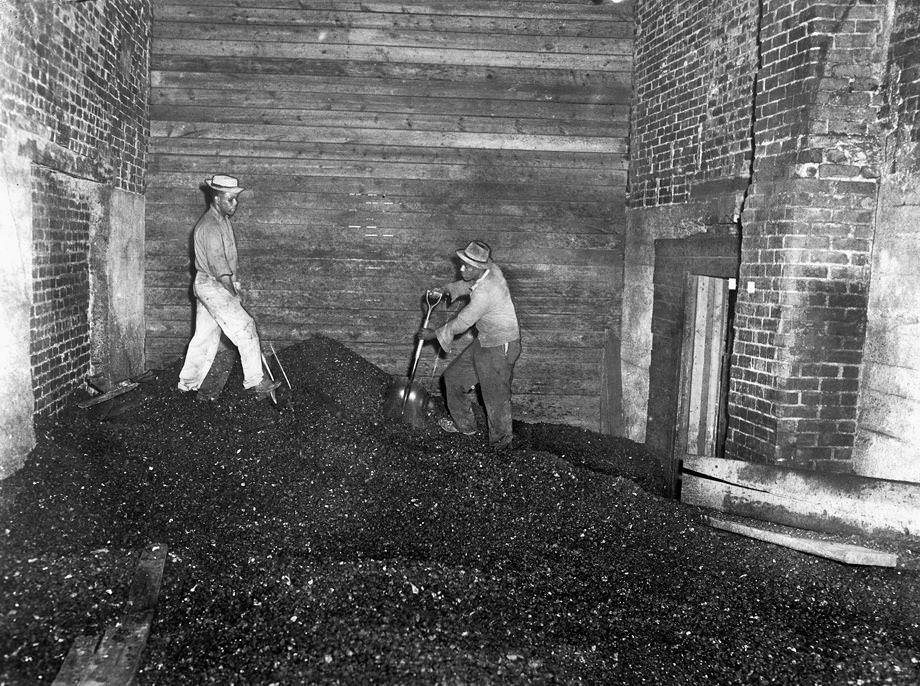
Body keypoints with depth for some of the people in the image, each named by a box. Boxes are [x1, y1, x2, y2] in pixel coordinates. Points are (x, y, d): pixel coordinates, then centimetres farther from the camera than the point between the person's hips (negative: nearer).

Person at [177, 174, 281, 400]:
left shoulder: (224, 220, 12)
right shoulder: (209, 227, -21)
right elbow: (219, 268, -21)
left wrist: (236, 285, 13)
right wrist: (234, 295, -14)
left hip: (221, 285, 10)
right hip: (212, 286, -10)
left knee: (205, 336, 14)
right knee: (244, 328, -12)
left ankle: (187, 385, 22)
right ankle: (255, 381, -9)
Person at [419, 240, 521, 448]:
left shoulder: (485, 293, -32)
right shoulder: (490, 268, -5)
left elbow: (462, 323, -20)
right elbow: (468, 285, 19)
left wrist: (434, 334, -6)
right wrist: (446, 289, 4)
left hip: (500, 347, -10)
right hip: (484, 341, 10)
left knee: (496, 396, 5)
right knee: (454, 376, 17)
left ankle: (501, 441, 28)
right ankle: (463, 425, 36)